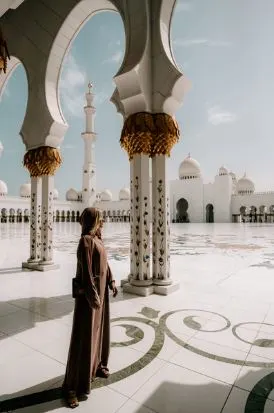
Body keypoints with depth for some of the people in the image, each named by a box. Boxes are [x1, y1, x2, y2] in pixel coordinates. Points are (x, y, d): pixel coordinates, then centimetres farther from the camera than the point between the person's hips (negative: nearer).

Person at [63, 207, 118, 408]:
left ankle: (97, 365, 43)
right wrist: (93, 296, -21)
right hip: (89, 292, -9)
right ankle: (72, 386, 18)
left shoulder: (98, 239, 7)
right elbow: (86, 272, -23)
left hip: (101, 289, 9)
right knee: (84, 337, 1)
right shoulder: (86, 240, -20)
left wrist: (111, 282, 10)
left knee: (100, 328, 22)